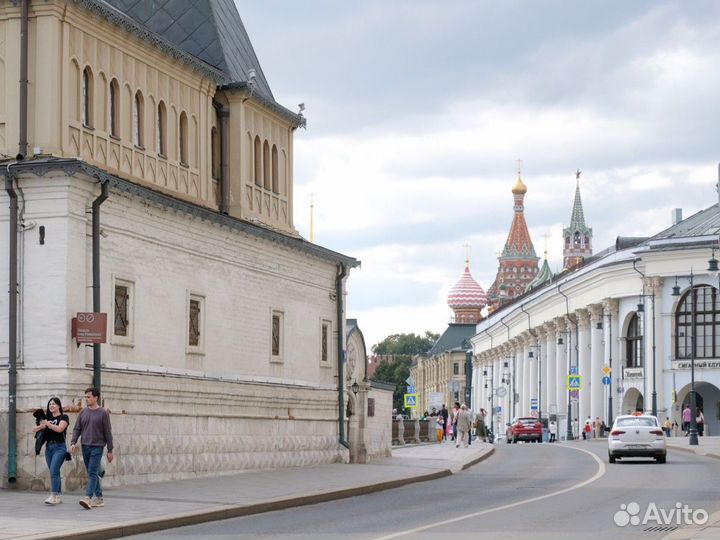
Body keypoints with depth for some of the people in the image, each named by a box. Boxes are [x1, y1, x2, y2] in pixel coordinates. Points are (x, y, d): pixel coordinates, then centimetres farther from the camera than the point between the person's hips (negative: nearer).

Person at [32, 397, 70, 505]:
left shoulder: (63, 417, -1)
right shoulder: (47, 417, 14)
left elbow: (59, 428, -18)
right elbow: (34, 429, 9)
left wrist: (47, 423, -13)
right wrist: (41, 426, -12)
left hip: (59, 447, -6)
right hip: (48, 447, 6)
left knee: (54, 471, -18)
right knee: (54, 472, 7)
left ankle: (53, 496, -24)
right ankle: (59, 497, 12)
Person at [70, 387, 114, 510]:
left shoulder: (103, 413, -3)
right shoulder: (83, 412, 10)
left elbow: (108, 433, -2)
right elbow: (77, 429, 10)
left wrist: (110, 451, -3)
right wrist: (73, 443, -7)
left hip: (97, 447, -5)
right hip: (85, 447, 5)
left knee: (92, 473, -14)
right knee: (92, 473, 10)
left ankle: (88, 498, -23)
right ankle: (99, 498, 17)